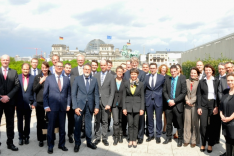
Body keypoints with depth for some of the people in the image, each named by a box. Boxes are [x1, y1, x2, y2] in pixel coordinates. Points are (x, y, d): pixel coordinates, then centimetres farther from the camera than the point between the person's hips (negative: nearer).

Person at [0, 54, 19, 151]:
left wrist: (8, 96, -10)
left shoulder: (14, 72, 7)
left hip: (10, 101, 1)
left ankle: (10, 142, 16)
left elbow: (17, 86, 0)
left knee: (10, 122, 7)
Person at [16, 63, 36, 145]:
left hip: (29, 104, 0)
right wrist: (14, 103, -2)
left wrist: (34, 103, -4)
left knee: (27, 121, 11)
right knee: (20, 121, 9)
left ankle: (26, 136, 25)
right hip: (19, 104, 0)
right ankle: (21, 137, 23)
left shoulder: (33, 78, -3)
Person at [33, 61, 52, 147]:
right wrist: (40, 82, -9)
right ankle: (41, 139, 20)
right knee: (40, 121, 7)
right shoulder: (37, 77, 8)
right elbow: (34, 89, 1)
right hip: (40, 102, 1)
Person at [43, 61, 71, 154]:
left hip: (63, 107, 2)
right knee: (51, 127, 5)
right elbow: (45, 94, 1)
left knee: (62, 127, 10)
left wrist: (68, 104, 2)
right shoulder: (49, 79, 2)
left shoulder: (66, 79, 8)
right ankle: (50, 146, 19)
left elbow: (69, 93, 11)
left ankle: (61, 144, 25)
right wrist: (46, 106, -6)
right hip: (52, 107, -2)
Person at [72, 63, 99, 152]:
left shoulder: (94, 80, 5)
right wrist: (75, 107, -11)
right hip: (79, 105, -2)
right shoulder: (77, 79, -1)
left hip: (90, 106, 2)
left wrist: (97, 106, -1)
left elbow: (96, 94, 6)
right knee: (78, 125, 4)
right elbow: (73, 94, -4)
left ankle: (89, 142, 26)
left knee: (88, 124, 12)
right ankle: (77, 143, 19)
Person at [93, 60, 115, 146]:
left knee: (105, 121, 5)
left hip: (105, 102, -1)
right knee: (97, 121, 7)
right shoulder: (95, 75, 8)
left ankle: (104, 138, 16)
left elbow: (112, 92, -1)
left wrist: (109, 104, -8)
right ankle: (97, 138, 18)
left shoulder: (111, 76, 1)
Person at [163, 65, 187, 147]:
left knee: (180, 123, 5)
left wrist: (174, 101, -15)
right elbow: (164, 91, 7)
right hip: (169, 104, 4)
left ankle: (180, 139, 20)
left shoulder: (182, 80, -4)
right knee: (168, 122, 12)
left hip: (178, 105, -3)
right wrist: (168, 100, -9)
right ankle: (168, 137, 27)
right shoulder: (167, 80, 8)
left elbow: (183, 93, -9)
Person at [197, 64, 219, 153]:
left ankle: (210, 144, 18)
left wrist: (217, 107, -9)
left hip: (213, 105, 0)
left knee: (212, 125, 4)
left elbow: (218, 94, 0)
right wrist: (199, 107, -3)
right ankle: (203, 144, 14)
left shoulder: (217, 81, 4)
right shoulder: (201, 82, 7)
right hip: (204, 105, 1)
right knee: (203, 125, -1)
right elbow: (199, 95, 4)